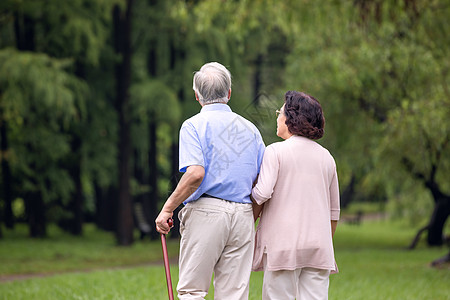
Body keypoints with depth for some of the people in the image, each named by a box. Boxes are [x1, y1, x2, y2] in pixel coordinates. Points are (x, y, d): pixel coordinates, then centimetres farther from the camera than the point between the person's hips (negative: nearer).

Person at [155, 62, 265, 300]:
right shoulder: (249, 129, 14)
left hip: (206, 211, -5)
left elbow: (196, 174, -16)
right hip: (242, 216, 5)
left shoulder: (194, 125, -2)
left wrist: (168, 208, -8)